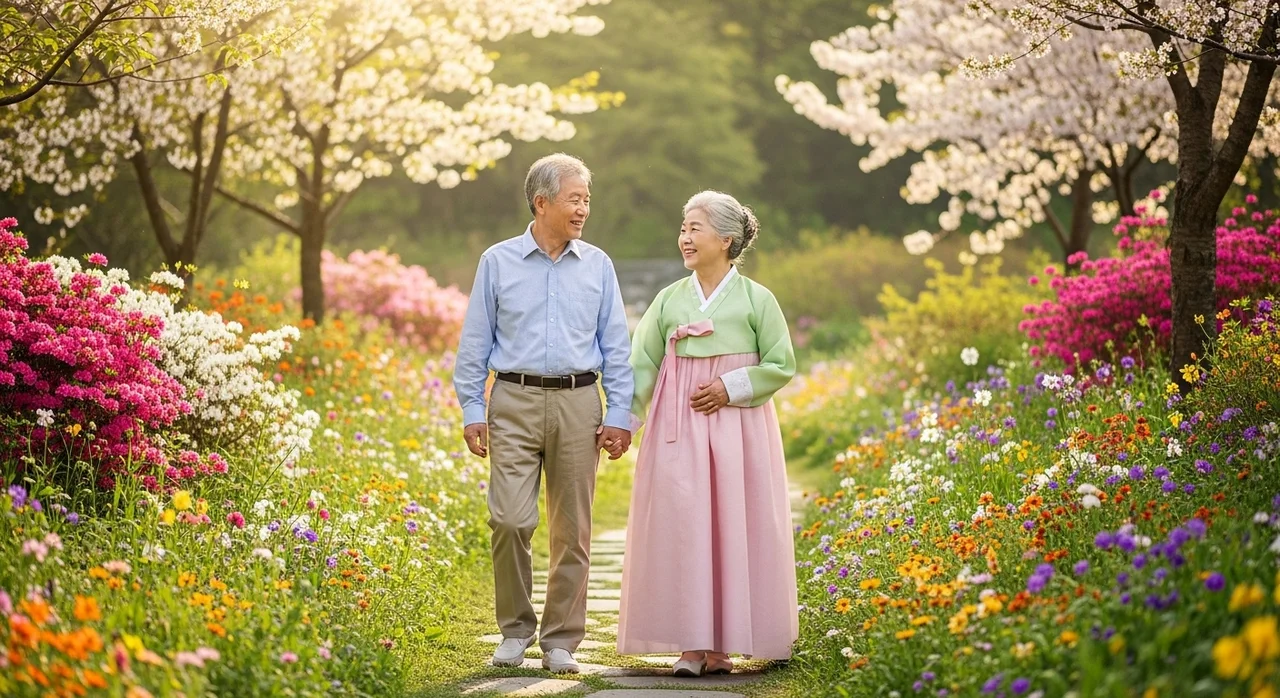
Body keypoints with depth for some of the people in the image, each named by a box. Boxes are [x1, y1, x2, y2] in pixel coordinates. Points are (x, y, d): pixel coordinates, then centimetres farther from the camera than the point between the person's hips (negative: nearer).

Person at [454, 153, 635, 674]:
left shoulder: (597, 265, 8)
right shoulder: (498, 262, 4)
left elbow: (616, 347, 9)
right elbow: (475, 343, 6)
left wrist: (619, 415, 2)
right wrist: (471, 411, 0)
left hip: (577, 403, 2)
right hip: (515, 402, -1)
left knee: (572, 529, 3)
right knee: (511, 519, -10)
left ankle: (561, 640, 12)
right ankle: (515, 629, 8)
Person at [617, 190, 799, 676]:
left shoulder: (756, 299, 0)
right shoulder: (669, 299, 8)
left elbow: (782, 366, 1)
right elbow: (641, 366, 6)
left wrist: (731, 387, -11)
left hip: (737, 426, -2)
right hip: (679, 427, 2)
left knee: (733, 528, -2)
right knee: (681, 526, -4)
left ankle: (722, 644, 6)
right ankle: (691, 643, 1)